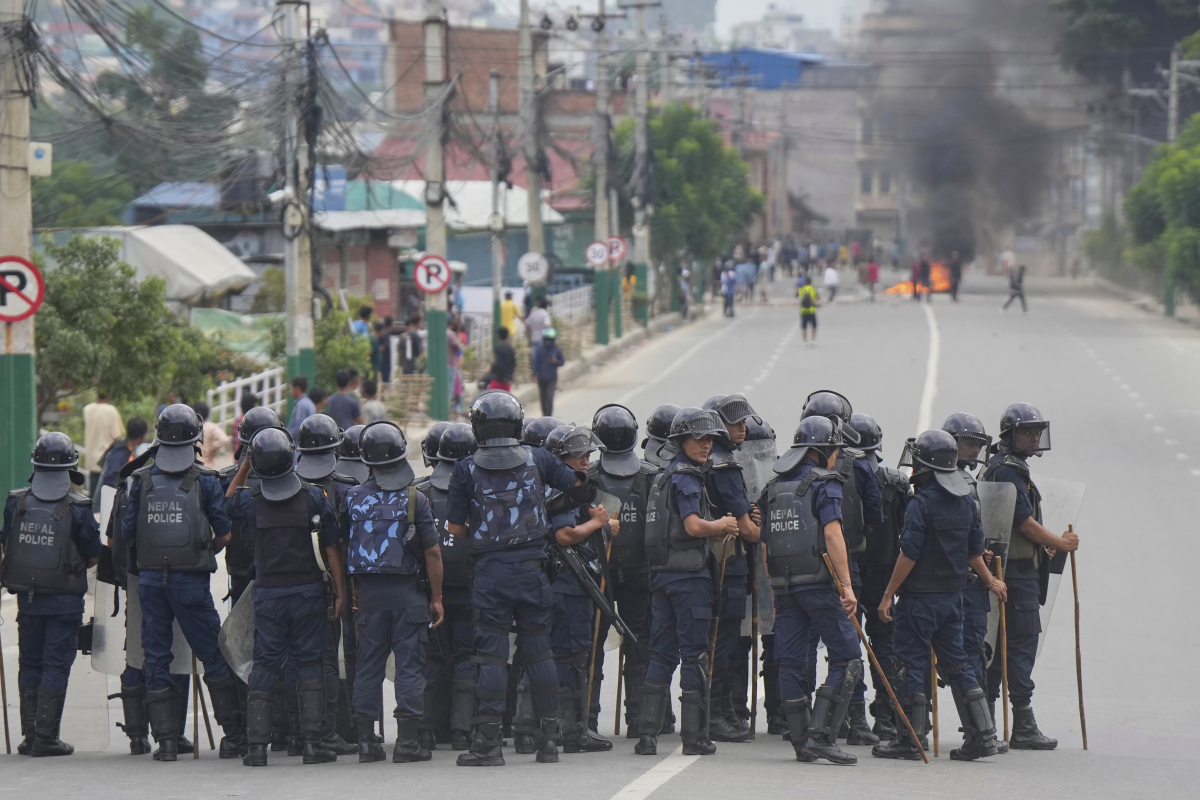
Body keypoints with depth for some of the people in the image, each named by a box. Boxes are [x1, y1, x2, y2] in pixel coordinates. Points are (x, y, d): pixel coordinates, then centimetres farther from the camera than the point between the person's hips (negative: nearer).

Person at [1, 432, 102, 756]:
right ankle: (45, 738, 0)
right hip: (65, 601, -3)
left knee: (30, 665, 13)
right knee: (56, 665, 2)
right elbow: (94, 557, -6)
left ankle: (29, 735, 15)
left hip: (26, 595, 3)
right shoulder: (77, 507, -12)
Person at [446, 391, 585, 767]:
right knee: (539, 651, 8)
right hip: (532, 567, 2)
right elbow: (579, 487, 11)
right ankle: (549, 738, 10)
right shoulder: (537, 459, 2)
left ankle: (488, 742, -3)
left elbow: (454, 527, -1)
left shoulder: (466, 469, -3)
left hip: (489, 569, -2)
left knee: (491, 655, -1)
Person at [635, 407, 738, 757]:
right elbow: (693, 526, -22)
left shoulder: (663, 477, 18)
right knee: (694, 654, -3)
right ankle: (694, 737, -1)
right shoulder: (686, 478, -12)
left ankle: (647, 733, 5)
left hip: (662, 572, 9)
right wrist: (721, 526, -3)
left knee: (661, 654, 10)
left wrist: (717, 533, 13)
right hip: (689, 574, -9)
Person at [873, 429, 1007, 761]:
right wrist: (990, 581, 32)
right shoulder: (966, 503, 7)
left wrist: (888, 596, -12)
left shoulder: (922, 503, -16)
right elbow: (974, 551, 15)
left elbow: (908, 555, -17)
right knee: (955, 662, 13)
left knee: (913, 663, 0)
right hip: (953, 595, 7)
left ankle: (910, 739, 2)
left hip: (920, 596, -7)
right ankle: (982, 734, 8)